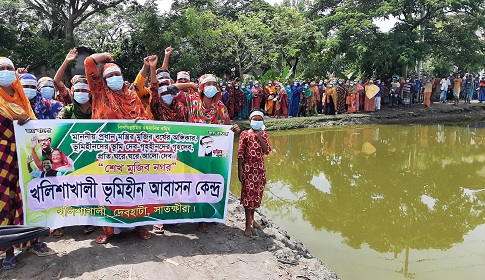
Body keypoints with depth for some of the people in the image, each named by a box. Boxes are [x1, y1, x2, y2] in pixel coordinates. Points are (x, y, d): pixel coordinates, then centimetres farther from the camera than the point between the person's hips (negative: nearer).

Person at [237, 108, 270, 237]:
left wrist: (260, 137, -15)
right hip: (248, 168, -4)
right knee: (248, 194, -2)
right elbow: (240, 153, -7)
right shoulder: (245, 134, -6)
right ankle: (248, 225, 5)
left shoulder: (264, 135, 6)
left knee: (257, 193, 13)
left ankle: (252, 218, 33)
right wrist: (240, 170, -11)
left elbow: (267, 151, -6)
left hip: (260, 168, 4)